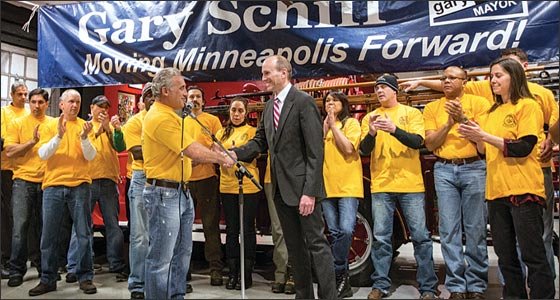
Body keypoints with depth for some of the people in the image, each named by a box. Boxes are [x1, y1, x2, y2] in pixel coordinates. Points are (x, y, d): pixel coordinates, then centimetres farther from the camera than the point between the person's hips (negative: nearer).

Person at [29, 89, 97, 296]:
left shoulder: (84, 125, 6)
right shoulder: (50, 125, 8)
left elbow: (91, 157, -3)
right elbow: (43, 154, -4)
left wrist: (84, 137, -19)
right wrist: (59, 135, -17)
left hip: (79, 185, -1)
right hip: (53, 185, 1)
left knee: (83, 233, 1)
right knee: (49, 234, 6)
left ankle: (85, 277, 10)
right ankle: (48, 279, 18)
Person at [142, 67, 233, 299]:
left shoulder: (169, 114, 14)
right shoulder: (160, 117, -18)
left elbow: (187, 152, 17)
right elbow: (194, 152, -20)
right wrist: (222, 158, -4)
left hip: (180, 192, 10)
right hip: (164, 194, -10)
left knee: (182, 253, 18)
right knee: (161, 258, 0)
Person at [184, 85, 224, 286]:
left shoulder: (212, 120, 3)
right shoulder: (181, 122, 13)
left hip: (206, 177, -3)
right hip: (184, 178, 4)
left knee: (211, 224, 1)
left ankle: (215, 268, 7)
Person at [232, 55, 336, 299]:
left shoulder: (304, 102, -11)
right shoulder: (269, 107, 13)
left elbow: (315, 151, -16)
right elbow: (260, 142, 12)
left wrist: (310, 191, -20)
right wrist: (234, 153, -6)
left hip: (302, 186, -7)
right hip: (280, 188, 8)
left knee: (316, 243, -1)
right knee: (294, 246, 15)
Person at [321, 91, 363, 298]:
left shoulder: (351, 123, 4)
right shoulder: (321, 125, 16)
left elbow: (348, 149, -13)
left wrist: (334, 125, -7)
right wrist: (325, 129, -4)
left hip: (348, 185, -4)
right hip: (327, 186, 4)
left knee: (346, 230, -15)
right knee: (334, 233, 6)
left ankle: (337, 274, 1)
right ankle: (341, 277, 15)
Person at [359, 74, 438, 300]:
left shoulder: (411, 113, 6)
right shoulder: (369, 117, 10)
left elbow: (417, 142, -8)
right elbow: (364, 150, 2)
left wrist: (394, 130, -24)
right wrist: (371, 133, -18)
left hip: (410, 184, -1)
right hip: (381, 185, 2)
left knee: (420, 236, 2)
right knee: (381, 238, 4)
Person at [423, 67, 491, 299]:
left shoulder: (478, 102, 3)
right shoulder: (432, 108, 10)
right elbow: (430, 143, 2)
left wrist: (463, 118, -16)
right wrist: (448, 123, -11)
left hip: (474, 168, -2)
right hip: (444, 170, 2)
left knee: (476, 229, 1)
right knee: (449, 230, 1)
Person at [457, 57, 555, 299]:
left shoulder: (527, 106, -3)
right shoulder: (493, 111, 16)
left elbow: (524, 147, -14)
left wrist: (485, 136, -17)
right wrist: (476, 138, -2)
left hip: (523, 190, -7)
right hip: (496, 191, 7)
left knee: (533, 255, -1)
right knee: (505, 256, 13)